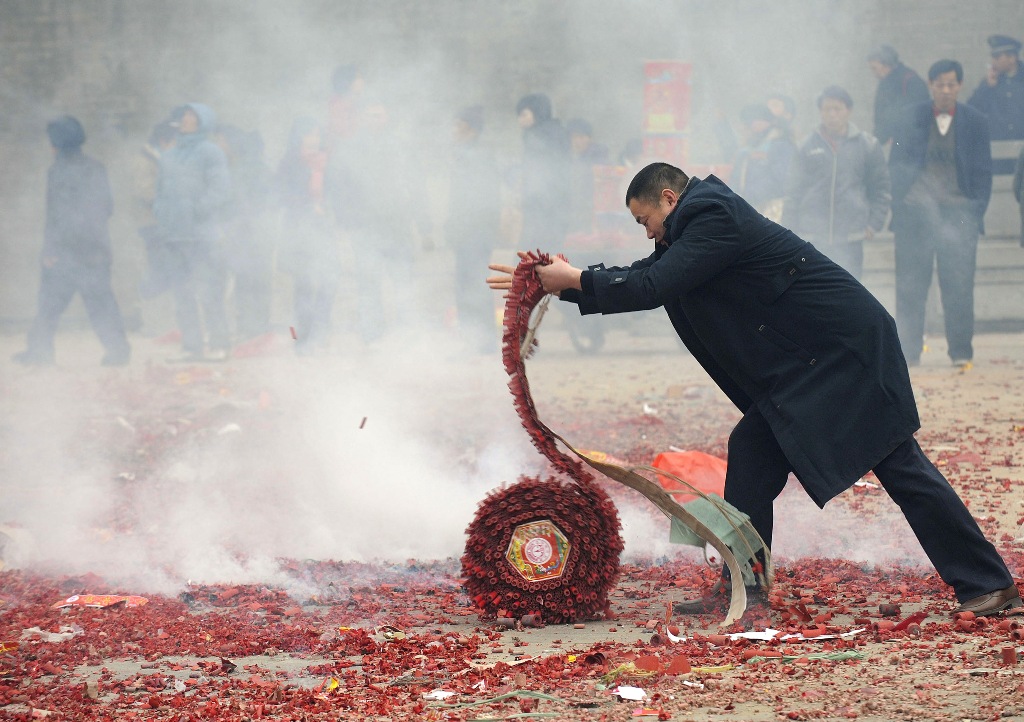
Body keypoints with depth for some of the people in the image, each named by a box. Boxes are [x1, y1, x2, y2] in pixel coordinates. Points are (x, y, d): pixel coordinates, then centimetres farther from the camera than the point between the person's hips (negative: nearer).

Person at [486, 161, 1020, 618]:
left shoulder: (716, 219, -13)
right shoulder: (703, 223, 17)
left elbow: (652, 288, -19)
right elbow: (644, 277, 22)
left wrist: (576, 281, -9)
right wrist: (559, 285, 17)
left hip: (849, 350, -10)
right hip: (804, 365, 10)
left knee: (902, 469, -10)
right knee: (752, 451, 5)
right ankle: (744, 586, 8)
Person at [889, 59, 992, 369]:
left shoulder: (975, 122, 8)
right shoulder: (910, 120, 7)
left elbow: (983, 172, 8)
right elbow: (896, 168, 9)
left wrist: (975, 212, -2)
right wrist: (900, 209, -1)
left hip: (959, 213, 0)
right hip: (915, 212, 0)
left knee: (959, 287, -4)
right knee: (910, 288, -1)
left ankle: (961, 352, 2)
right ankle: (907, 353, 4)